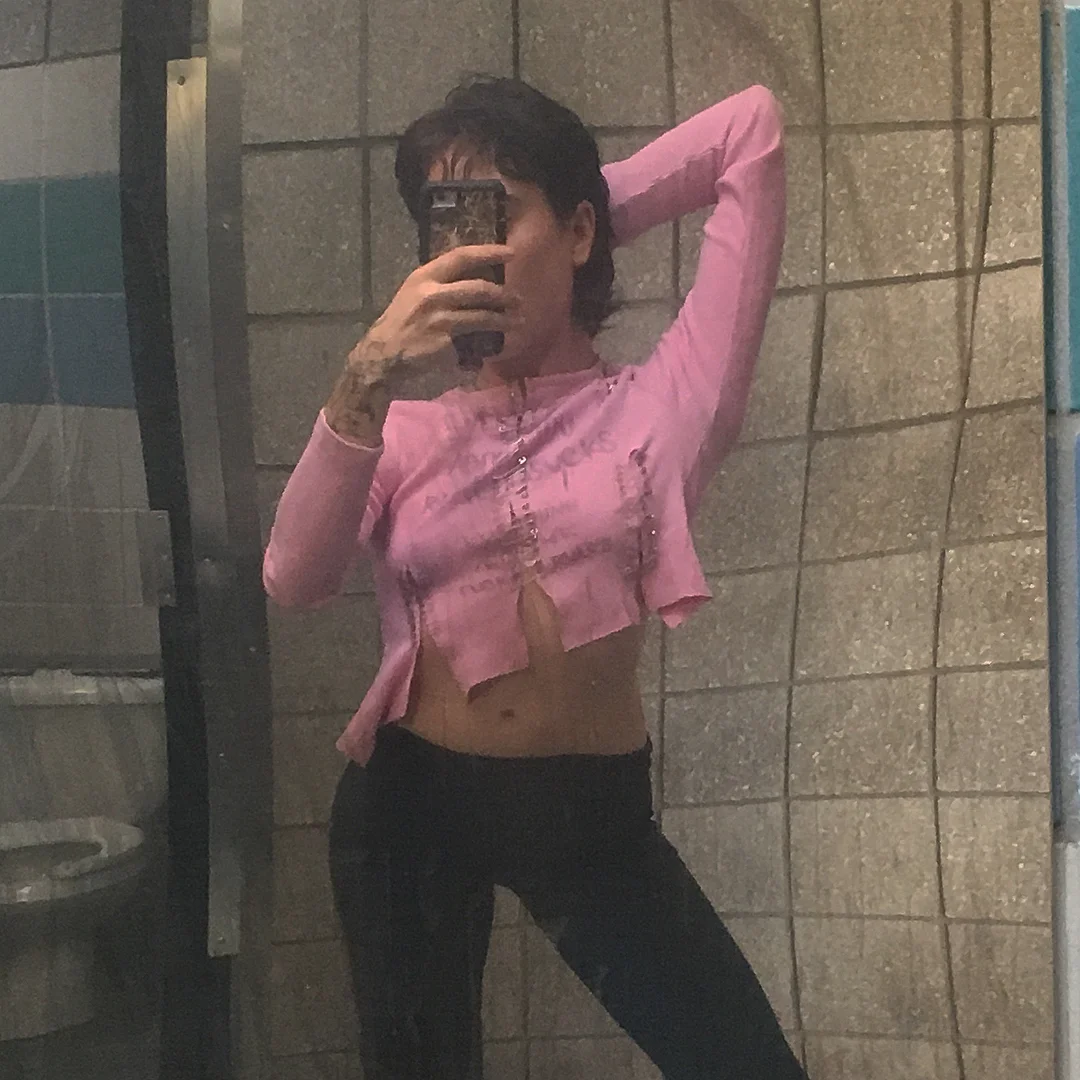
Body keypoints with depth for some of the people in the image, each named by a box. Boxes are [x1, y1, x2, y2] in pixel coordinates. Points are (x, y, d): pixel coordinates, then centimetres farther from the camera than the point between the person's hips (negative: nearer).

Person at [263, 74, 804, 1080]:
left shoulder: (660, 404, -2)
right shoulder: (407, 430, 5)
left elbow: (752, 125, -2)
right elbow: (294, 579, -16)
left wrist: (592, 218, 6)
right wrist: (368, 375, -26)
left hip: (593, 808, -2)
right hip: (411, 803, 2)